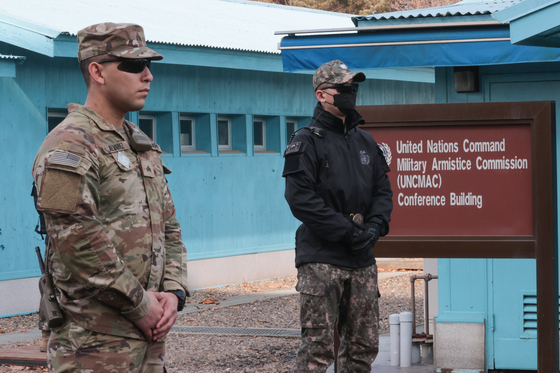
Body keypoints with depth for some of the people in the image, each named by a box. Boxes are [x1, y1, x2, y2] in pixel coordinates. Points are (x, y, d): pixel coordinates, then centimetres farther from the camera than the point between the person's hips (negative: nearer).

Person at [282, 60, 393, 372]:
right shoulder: (307, 143, -5)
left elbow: (383, 190, 16)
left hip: (362, 260, 6)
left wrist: (375, 226, -5)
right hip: (321, 260, -6)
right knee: (318, 348, -7)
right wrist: (347, 231, -17)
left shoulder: (366, 142, 16)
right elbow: (301, 199, -14)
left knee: (364, 346, 9)